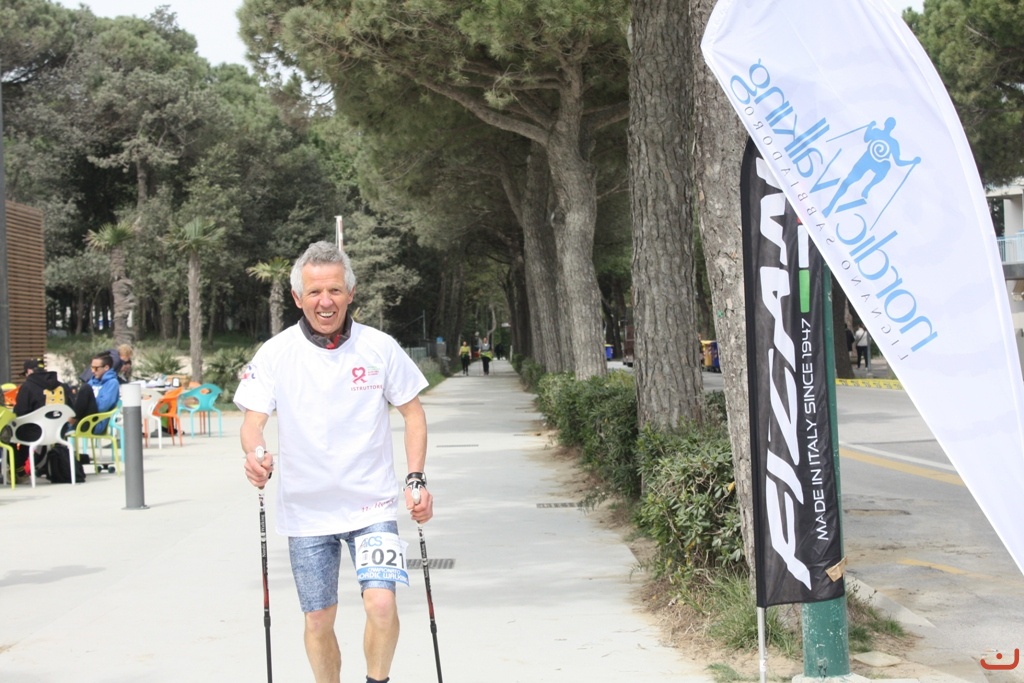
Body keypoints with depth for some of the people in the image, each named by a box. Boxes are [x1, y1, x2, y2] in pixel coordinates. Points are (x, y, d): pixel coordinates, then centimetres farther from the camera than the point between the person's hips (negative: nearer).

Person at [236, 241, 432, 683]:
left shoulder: (380, 347, -4)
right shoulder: (275, 353, -5)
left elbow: (412, 412, 5)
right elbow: (253, 418, -5)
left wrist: (416, 480, -4)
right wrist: (254, 455, -28)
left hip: (372, 503, -1)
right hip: (306, 511, 1)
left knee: (381, 605, -15)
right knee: (318, 620, 7)